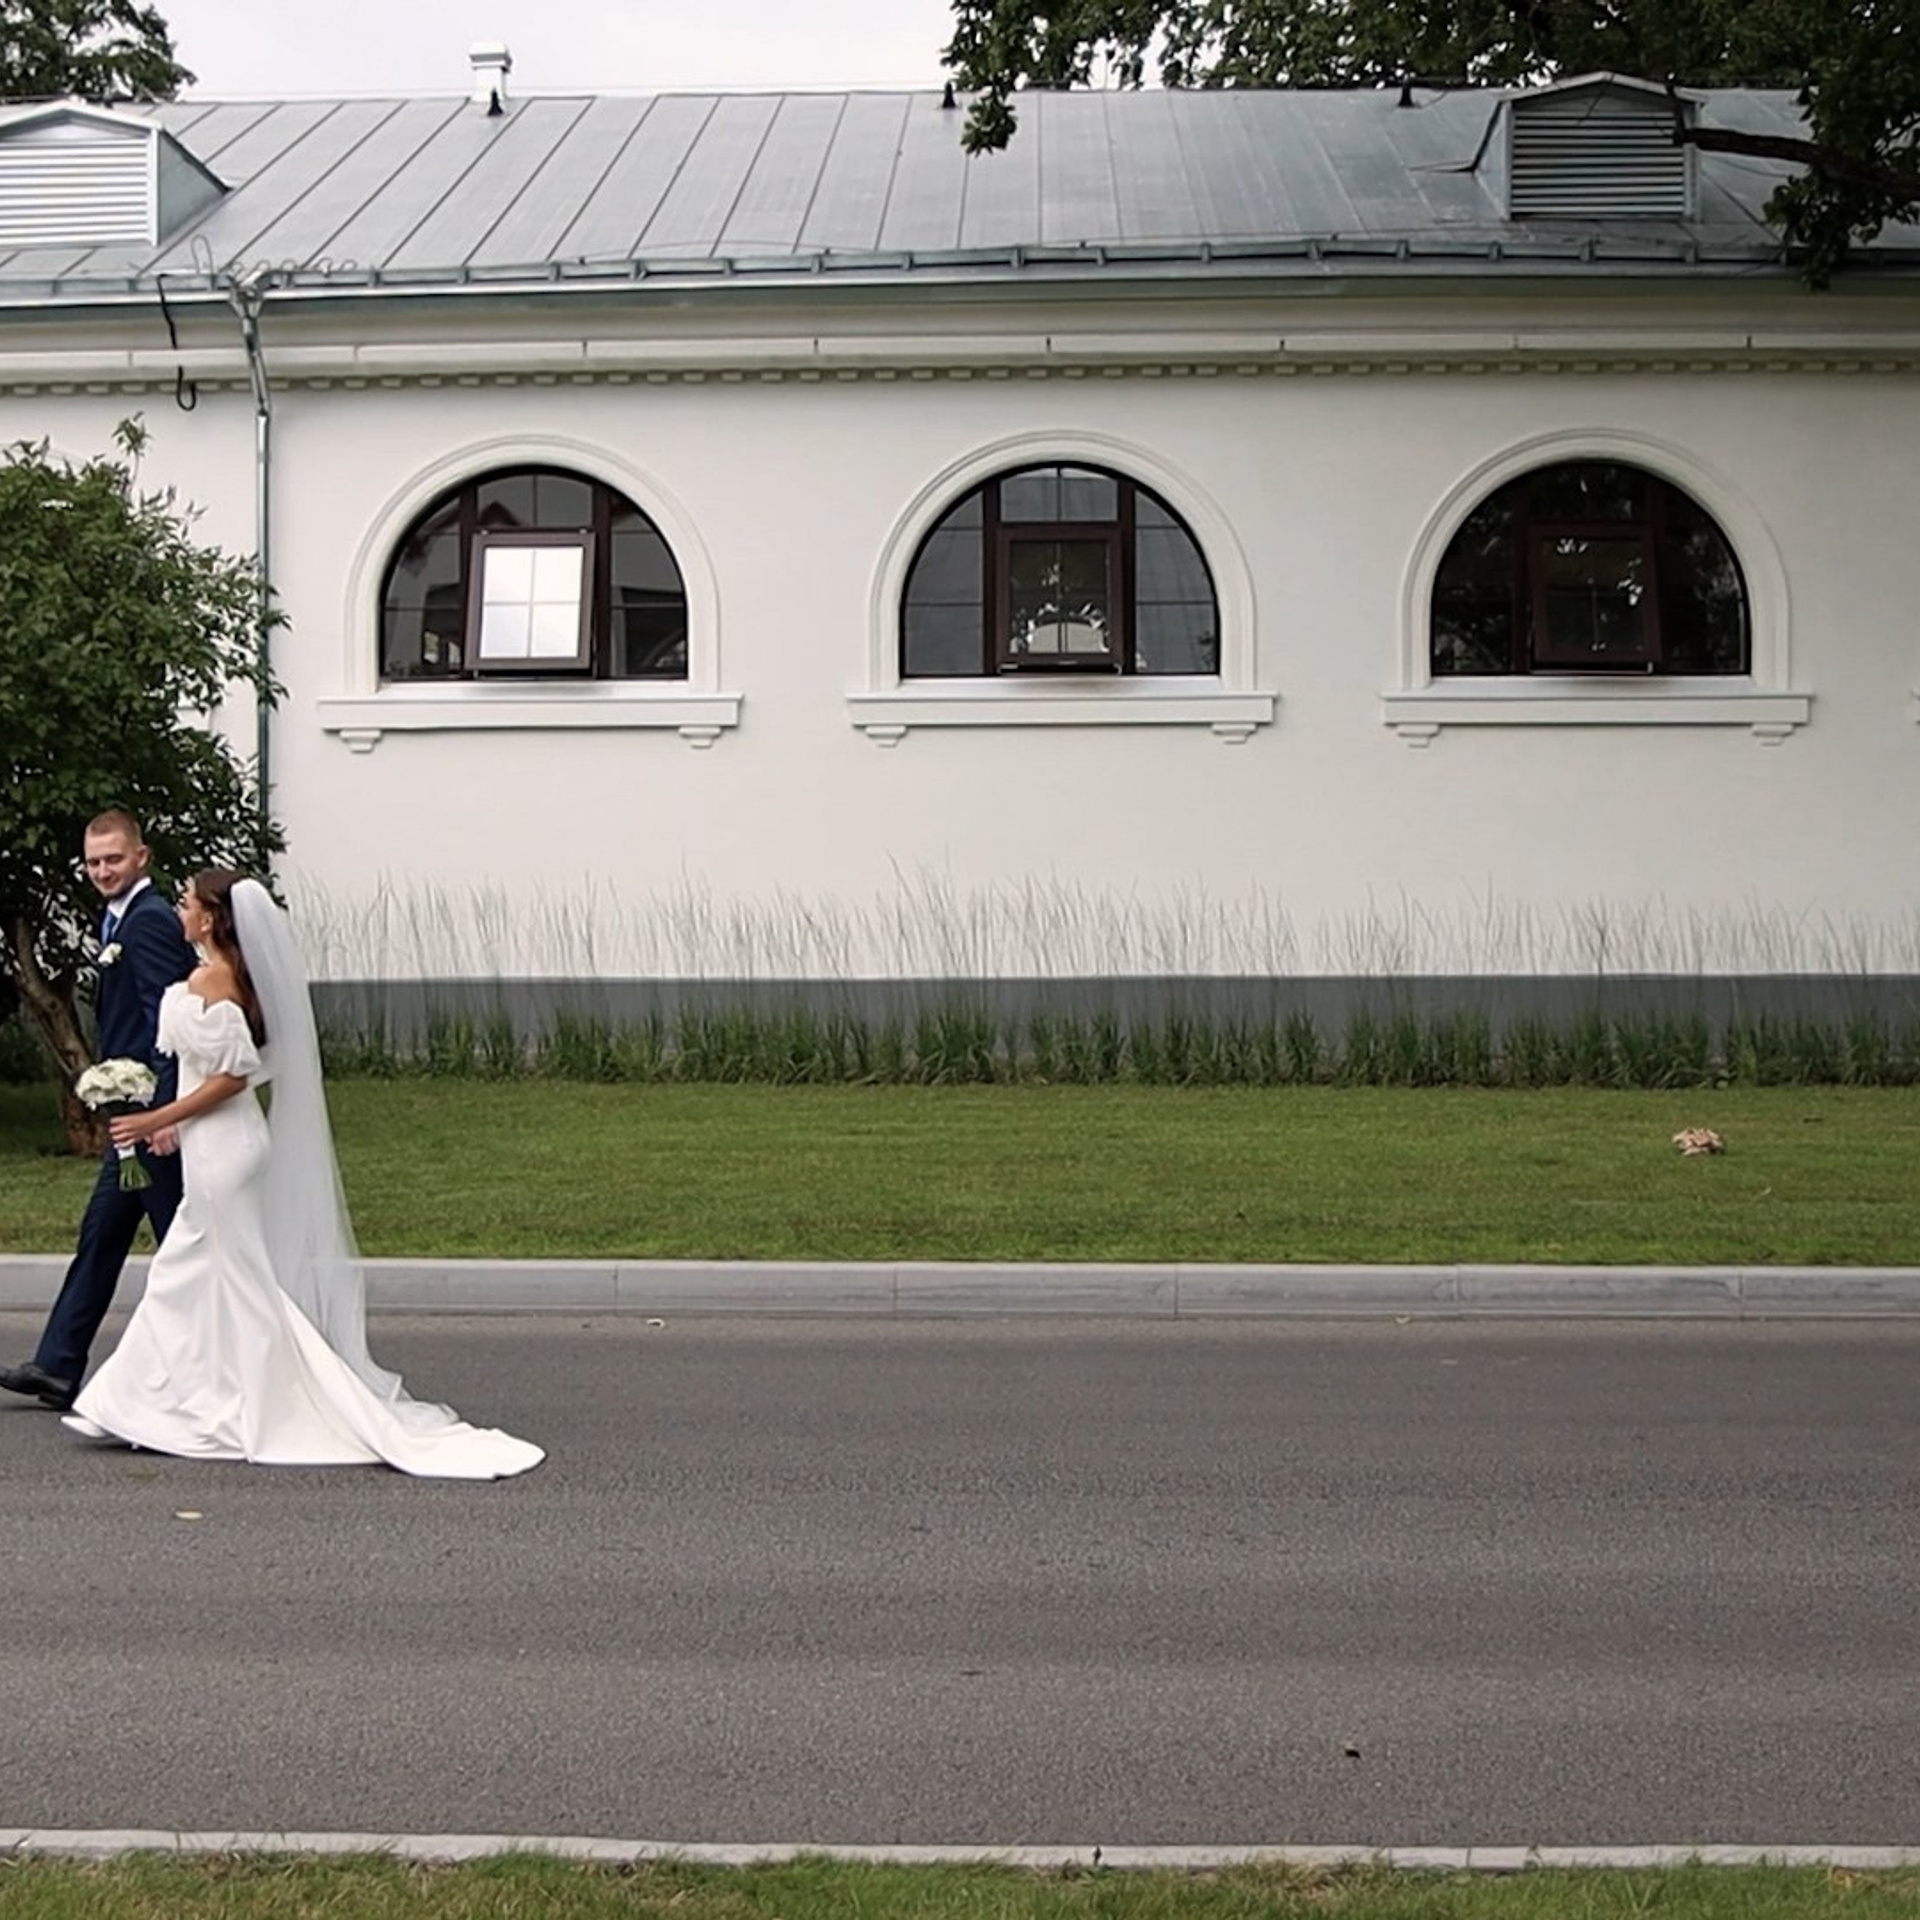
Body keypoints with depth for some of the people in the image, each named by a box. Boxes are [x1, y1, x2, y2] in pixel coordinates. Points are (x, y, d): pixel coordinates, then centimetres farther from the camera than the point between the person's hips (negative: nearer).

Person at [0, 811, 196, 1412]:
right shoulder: (122, 919, 17)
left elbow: (165, 1018, -22)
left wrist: (164, 1111, -27)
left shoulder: (148, 920, -14)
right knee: (100, 1237, 13)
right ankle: (57, 1369, 19)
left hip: (153, 1113, -10)